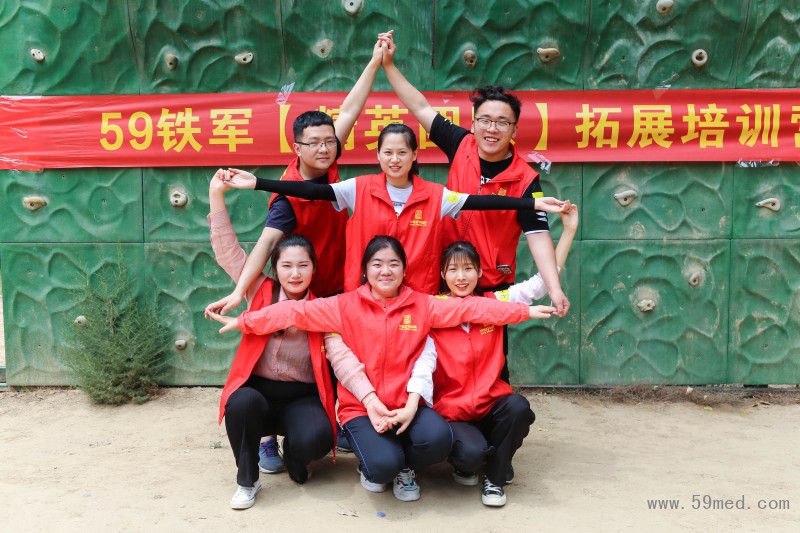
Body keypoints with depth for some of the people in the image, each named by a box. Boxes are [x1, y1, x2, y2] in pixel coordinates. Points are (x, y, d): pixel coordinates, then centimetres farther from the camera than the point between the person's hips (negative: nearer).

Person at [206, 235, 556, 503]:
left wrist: (525, 311, -1)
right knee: (383, 464, -27)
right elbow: (296, 312, -4)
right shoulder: (346, 306, 0)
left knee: (438, 439, -28)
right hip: (361, 407, -1)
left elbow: (472, 308, 2)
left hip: (408, 404, 2)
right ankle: (374, 466, 16)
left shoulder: (423, 305, 3)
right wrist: (243, 321, -8)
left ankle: (405, 468, 10)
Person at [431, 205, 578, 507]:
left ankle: (495, 477, -3)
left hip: (491, 402, 3)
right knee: (471, 453, -31)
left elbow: (543, 281, -2)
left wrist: (569, 230, -6)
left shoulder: (495, 303, 2)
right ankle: (464, 465, 11)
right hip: (450, 410, -3)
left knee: (518, 407, -30)